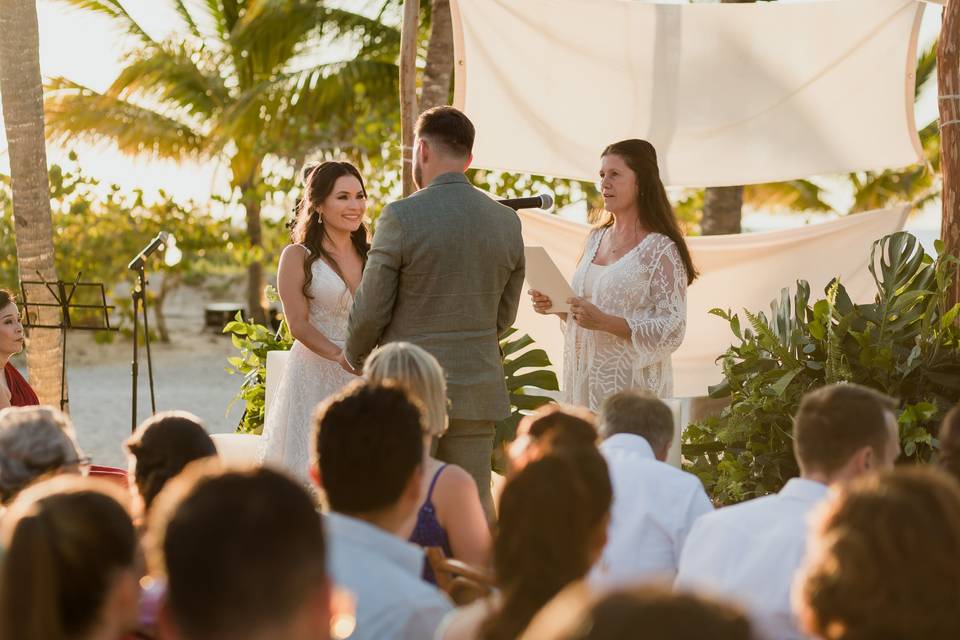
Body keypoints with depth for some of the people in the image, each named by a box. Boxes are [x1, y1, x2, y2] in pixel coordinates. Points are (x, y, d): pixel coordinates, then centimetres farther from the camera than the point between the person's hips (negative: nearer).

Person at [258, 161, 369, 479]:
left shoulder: (371, 256, 12)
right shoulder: (298, 257, -1)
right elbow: (299, 325, -9)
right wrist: (343, 358, -21)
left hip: (363, 381, 4)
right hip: (314, 377, -4)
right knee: (310, 476, -4)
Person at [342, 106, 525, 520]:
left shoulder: (402, 216, -12)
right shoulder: (507, 221, 4)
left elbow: (370, 310, -8)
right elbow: (504, 315, 12)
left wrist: (354, 357, 10)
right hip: (478, 390, 4)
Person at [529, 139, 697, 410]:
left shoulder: (661, 249, -10)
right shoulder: (596, 238, 12)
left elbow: (672, 330, -14)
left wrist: (604, 321, -22)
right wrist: (554, 306, 1)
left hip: (631, 387, -6)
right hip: (584, 382, 6)